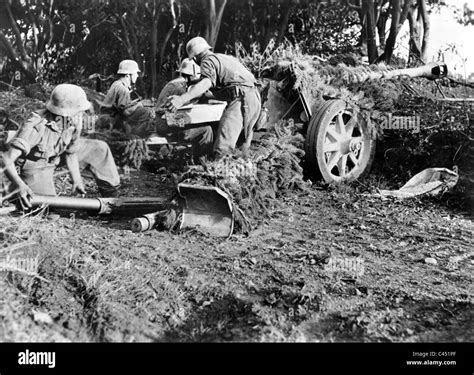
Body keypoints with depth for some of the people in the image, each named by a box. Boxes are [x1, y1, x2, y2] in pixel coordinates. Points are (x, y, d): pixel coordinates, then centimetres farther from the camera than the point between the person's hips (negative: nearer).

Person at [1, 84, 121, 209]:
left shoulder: (74, 120, -22)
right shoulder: (35, 127, -41)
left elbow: (71, 151, -5)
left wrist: (76, 179, -11)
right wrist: (20, 185, -59)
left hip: (56, 155, 6)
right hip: (34, 165, -6)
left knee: (98, 148, 1)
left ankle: (112, 193, 16)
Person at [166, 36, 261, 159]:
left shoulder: (208, 60, -1)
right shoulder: (227, 57, 27)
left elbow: (206, 83, -23)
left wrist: (182, 98, -36)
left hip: (241, 99, -10)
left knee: (222, 149, -21)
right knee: (242, 143, 23)